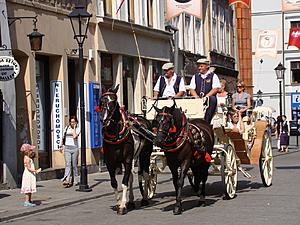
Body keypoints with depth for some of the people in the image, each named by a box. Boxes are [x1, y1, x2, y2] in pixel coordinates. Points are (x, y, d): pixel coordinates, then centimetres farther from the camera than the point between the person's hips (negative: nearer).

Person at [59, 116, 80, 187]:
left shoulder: (77, 129, 3)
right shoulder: (66, 128, 10)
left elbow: (74, 136, -16)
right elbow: (63, 137, 19)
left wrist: (74, 128, -8)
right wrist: (61, 146, 15)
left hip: (74, 148, -1)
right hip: (67, 147, 1)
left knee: (74, 165, 4)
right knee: (68, 164, -12)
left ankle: (76, 180, 16)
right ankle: (67, 180, -22)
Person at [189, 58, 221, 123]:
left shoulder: (213, 76, 9)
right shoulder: (195, 77, 19)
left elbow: (216, 88, -3)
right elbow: (192, 89, 11)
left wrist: (206, 96, -18)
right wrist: (197, 97, -10)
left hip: (209, 99, -3)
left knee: (212, 99, -36)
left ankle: (206, 121, -35)